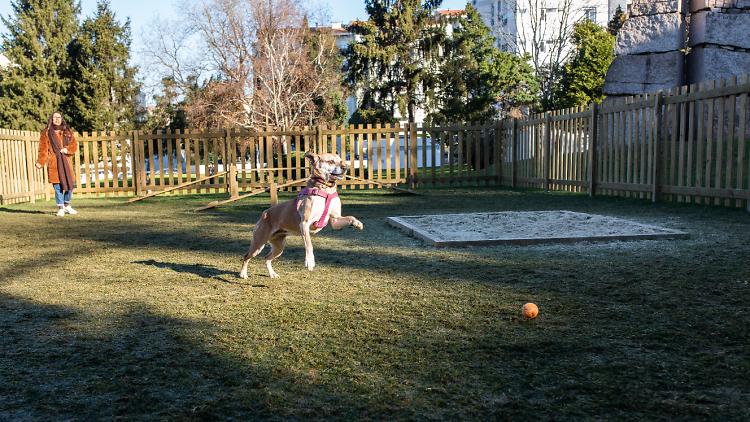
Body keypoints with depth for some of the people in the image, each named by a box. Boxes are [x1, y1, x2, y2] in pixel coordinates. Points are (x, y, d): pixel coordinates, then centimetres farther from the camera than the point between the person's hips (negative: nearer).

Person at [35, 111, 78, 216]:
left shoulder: (67, 132, 15)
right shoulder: (46, 133, 6)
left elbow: (74, 145, 11)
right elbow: (43, 149, 0)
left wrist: (67, 149, -10)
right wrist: (40, 162, -11)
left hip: (66, 162, 3)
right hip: (53, 164, -3)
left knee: (70, 185, 2)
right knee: (58, 187, -5)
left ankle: (67, 205, 22)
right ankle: (61, 208, 5)